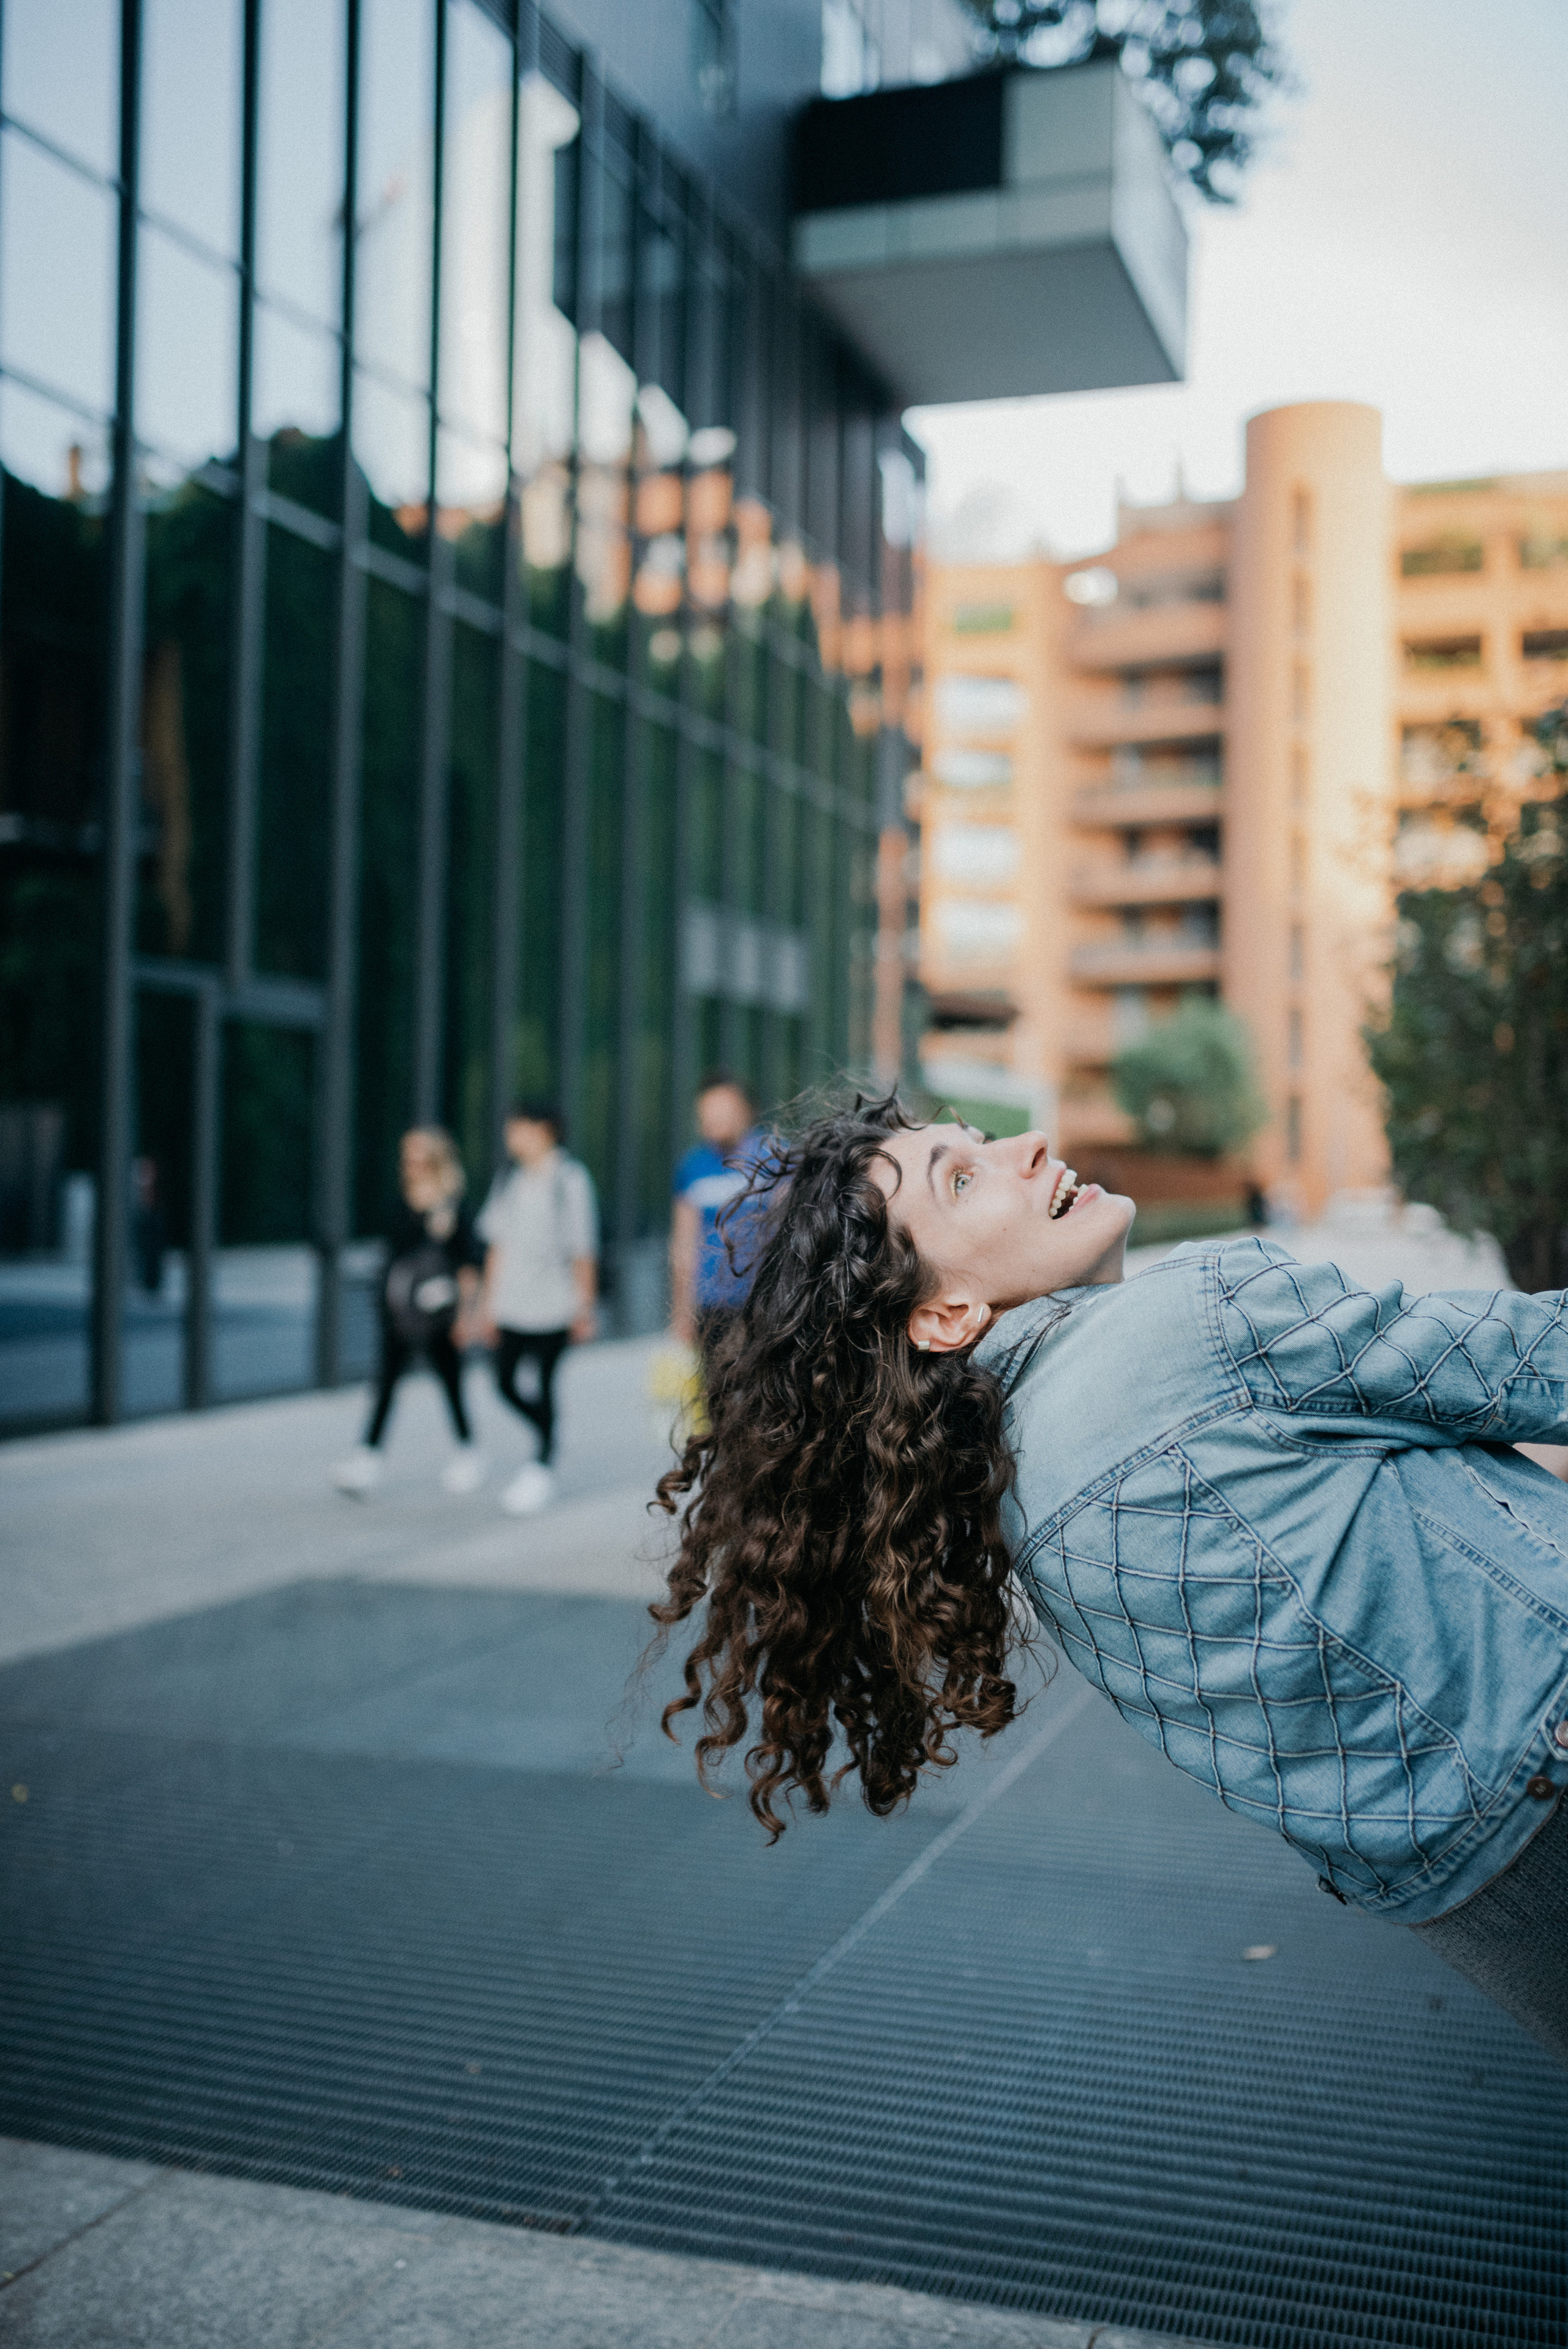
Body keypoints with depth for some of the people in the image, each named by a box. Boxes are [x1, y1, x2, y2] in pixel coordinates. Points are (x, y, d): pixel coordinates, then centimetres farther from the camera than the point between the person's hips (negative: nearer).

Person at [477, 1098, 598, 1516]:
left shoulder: (571, 1180, -7)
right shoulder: (509, 1183, 9)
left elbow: (583, 1250, -5)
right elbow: (498, 1246, 13)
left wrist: (585, 1305, -4)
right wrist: (489, 1302, 12)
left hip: (553, 1305, -5)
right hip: (512, 1306, 5)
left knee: (544, 1385, -2)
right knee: (505, 1382, 4)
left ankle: (543, 1468, 11)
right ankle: (548, 1439, 28)